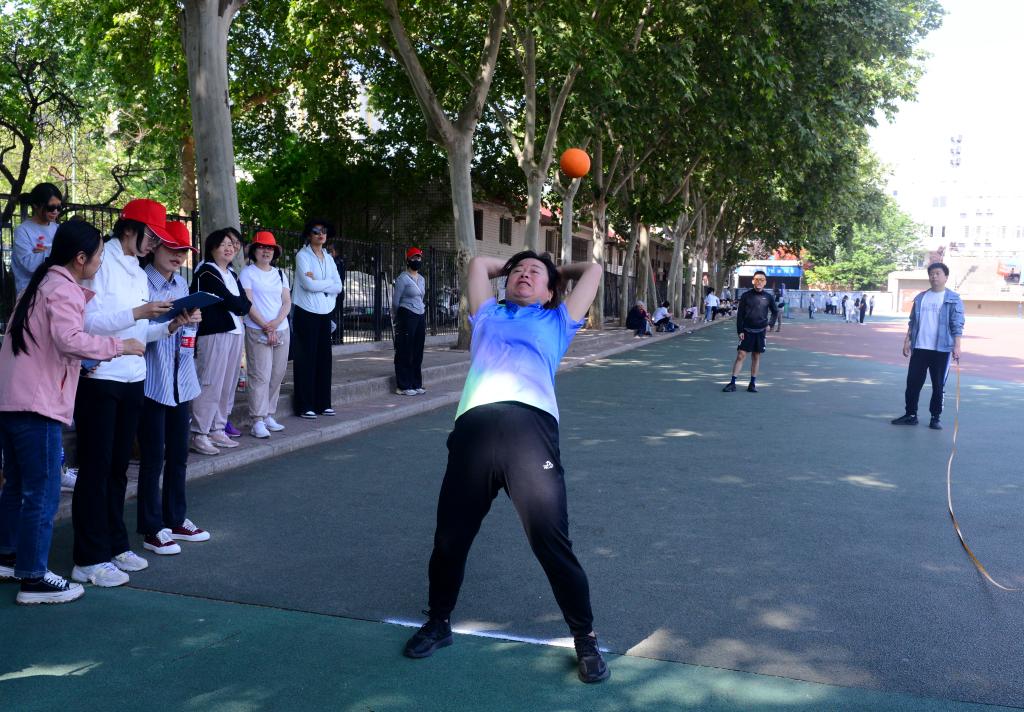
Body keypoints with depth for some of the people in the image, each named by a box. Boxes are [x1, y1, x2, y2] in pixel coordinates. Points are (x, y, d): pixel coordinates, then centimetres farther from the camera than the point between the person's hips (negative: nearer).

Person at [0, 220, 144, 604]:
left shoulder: (42, 283, 17)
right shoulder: (64, 290, -13)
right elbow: (70, 340, -28)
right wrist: (119, 346, -20)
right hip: (37, 405, -10)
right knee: (43, 494, -3)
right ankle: (33, 578, 2)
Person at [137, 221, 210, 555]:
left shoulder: (182, 284, 12)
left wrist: (190, 321, -2)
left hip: (181, 379, 7)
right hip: (153, 381, -7)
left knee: (178, 454, 13)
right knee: (153, 457, 0)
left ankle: (175, 520, 25)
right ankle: (152, 529, 11)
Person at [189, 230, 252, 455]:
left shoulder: (232, 275, 21)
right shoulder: (206, 273, -5)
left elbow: (244, 303, 11)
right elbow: (231, 301, -12)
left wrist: (238, 306, -6)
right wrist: (243, 305, 5)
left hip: (235, 332, 8)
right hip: (214, 333, -8)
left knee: (228, 385, 8)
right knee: (210, 384, -9)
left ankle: (217, 430, 15)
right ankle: (199, 435, -6)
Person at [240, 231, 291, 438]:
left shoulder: (280, 274, 15)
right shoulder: (248, 273, 0)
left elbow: (287, 302, 8)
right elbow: (248, 304, -7)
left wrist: (276, 323, -8)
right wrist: (266, 328, -12)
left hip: (281, 330, 5)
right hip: (257, 331, -5)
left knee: (277, 375, 5)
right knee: (261, 376, -9)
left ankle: (269, 416, 14)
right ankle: (258, 421, -7)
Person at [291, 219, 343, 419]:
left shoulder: (329, 258, 13)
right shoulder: (302, 256, -5)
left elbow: (338, 287, 4)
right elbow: (308, 284, -17)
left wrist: (317, 283, -9)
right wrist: (329, 282, -4)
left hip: (325, 313, 6)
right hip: (306, 313, -6)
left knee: (324, 357, 7)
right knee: (306, 359, -4)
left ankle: (323, 403, 15)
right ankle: (304, 406, 0)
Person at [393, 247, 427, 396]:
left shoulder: (421, 279, 16)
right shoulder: (403, 278, -7)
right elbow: (395, 301, -4)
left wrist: (424, 322, 16)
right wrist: (399, 318, 5)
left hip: (420, 316, 7)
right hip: (407, 316, -7)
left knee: (418, 352, 9)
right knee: (405, 352, -4)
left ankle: (416, 384, 16)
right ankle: (403, 386, 0)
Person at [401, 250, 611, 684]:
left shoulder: (556, 321, 30)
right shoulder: (488, 316, 34)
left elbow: (592, 271, 38)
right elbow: (479, 263, 44)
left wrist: (556, 273, 51)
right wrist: (508, 267, 53)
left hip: (531, 426, -2)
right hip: (474, 426, 2)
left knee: (553, 542, -7)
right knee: (450, 537, 6)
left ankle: (585, 639, 9)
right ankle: (438, 622, 29)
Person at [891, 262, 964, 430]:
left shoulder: (953, 299, -2)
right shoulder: (920, 298, 10)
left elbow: (957, 325, -7)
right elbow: (913, 322, 14)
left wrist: (957, 345, -15)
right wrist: (907, 341, 7)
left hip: (941, 349, -4)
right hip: (919, 348, 4)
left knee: (938, 385, 4)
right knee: (913, 382, 4)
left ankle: (936, 417, 14)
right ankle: (910, 414, 15)